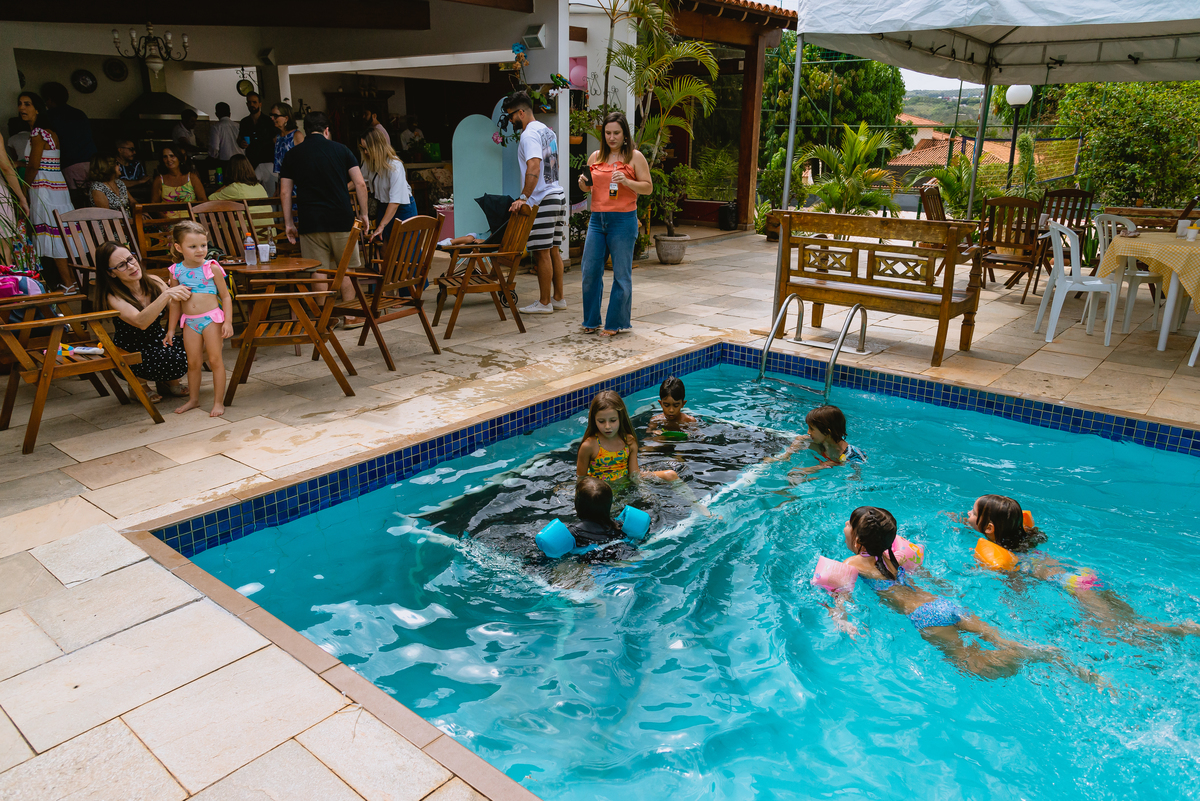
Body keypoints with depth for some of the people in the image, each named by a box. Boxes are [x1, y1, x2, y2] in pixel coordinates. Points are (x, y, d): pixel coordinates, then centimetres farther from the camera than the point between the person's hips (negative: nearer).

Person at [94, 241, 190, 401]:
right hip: (130, 354, -5)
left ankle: (169, 382, 8)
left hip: (158, 341, 5)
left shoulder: (153, 282, -4)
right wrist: (166, 294, -46)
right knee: (175, 361, -31)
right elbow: (141, 322, -35)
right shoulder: (114, 297, -18)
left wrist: (179, 296, -31)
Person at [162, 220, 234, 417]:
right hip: (189, 322, 3)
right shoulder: (176, 271, 4)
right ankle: (193, 399, 26)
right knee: (193, 363, 10)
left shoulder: (212, 268, -4)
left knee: (215, 360, 0)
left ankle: (218, 401, 8)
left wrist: (228, 322, -11)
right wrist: (170, 330, 15)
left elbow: (225, 297, -1)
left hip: (211, 319, -3)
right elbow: (175, 303, 12)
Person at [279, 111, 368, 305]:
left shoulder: (293, 154, 8)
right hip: (342, 219, 0)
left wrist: (288, 223, 10)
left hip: (311, 222, 1)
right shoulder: (340, 149, 5)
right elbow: (360, 184, 0)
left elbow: (285, 192, 5)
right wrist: (364, 214, 7)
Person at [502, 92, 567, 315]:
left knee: (542, 253, -4)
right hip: (557, 194, 10)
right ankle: (558, 298, 18)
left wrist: (523, 197, -31)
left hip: (542, 200, -10)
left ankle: (544, 303, 1)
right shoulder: (547, 131, 18)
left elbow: (533, 168, -26)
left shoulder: (529, 134, -12)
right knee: (553, 250, 13)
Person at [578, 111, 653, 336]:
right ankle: (591, 321, 17)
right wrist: (583, 183, -2)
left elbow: (648, 187, -2)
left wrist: (627, 182, -18)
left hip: (623, 220, -4)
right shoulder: (595, 157, 13)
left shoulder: (635, 157, 0)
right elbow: (588, 188, 21)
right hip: (597, 218, 5)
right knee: (590, 271, 3)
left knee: (621, 274, 1)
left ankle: (616, 323, 11)